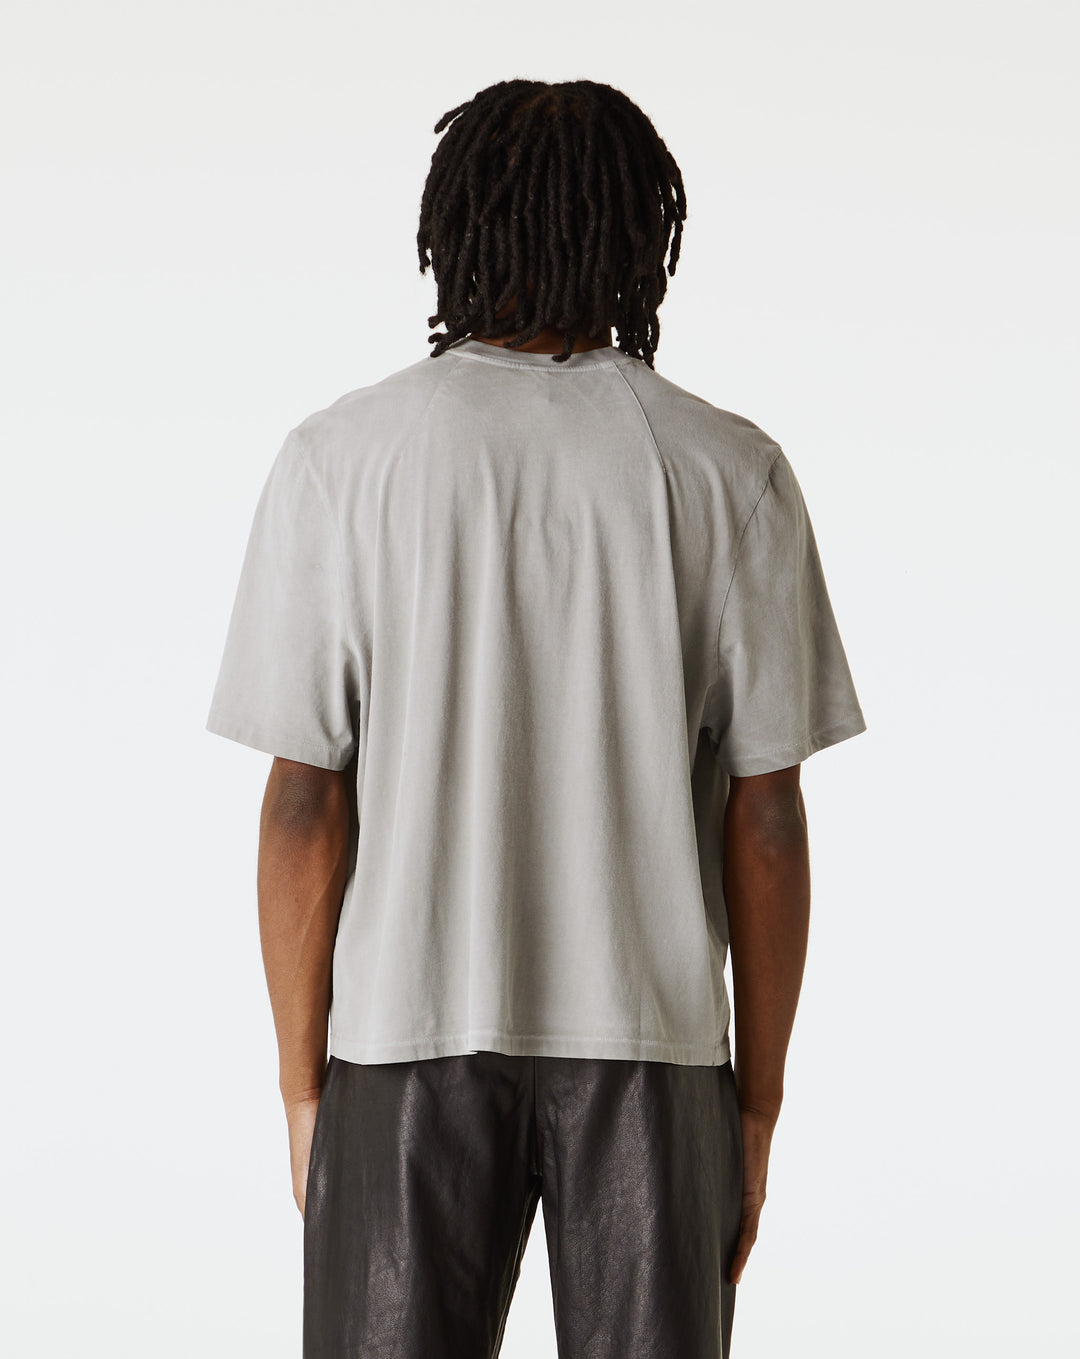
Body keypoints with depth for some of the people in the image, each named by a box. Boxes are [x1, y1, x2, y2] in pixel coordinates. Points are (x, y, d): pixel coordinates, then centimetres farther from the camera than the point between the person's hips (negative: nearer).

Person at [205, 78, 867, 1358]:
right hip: (653, 1052, 1)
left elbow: (304, 804, -6)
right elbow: (764, 813, -3)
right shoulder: (731, 471, -3)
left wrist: (303, 1089, 3)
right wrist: (757, 1099, 6)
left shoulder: (339, 459, -5)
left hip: (412, 1033, 0)